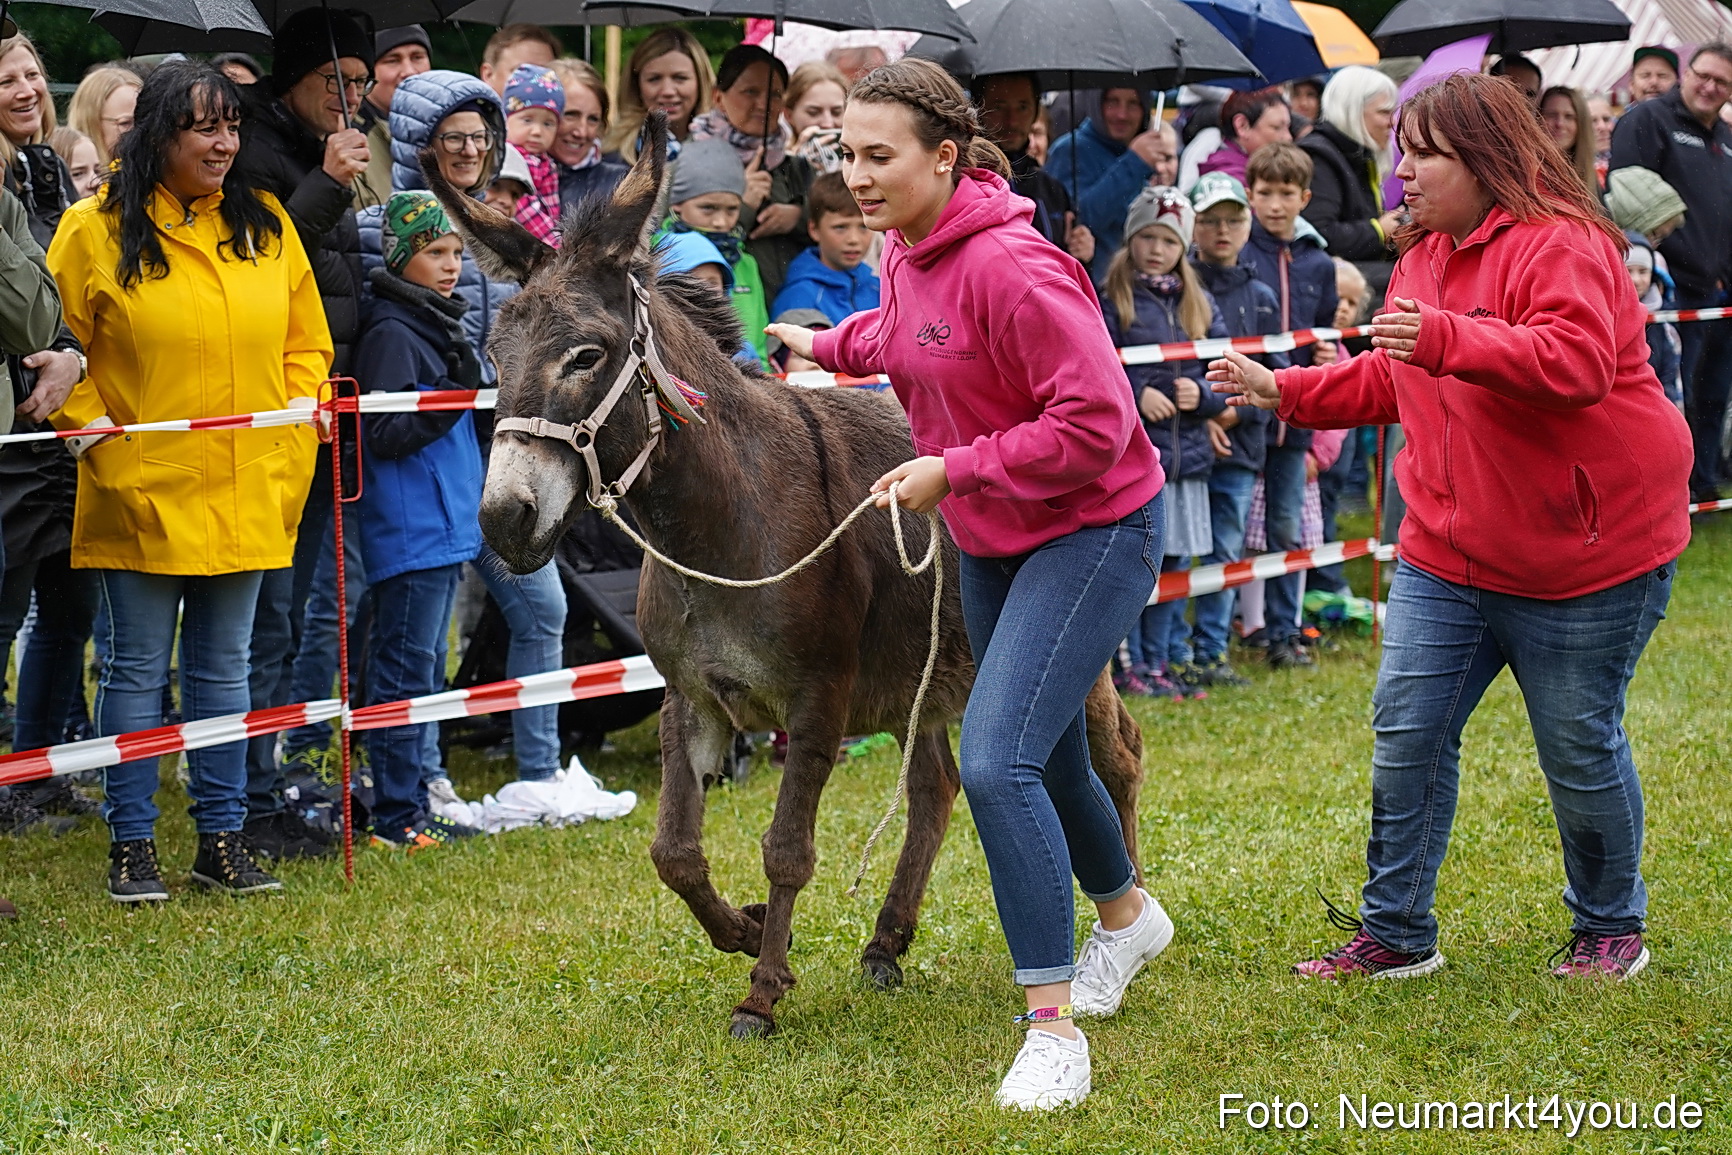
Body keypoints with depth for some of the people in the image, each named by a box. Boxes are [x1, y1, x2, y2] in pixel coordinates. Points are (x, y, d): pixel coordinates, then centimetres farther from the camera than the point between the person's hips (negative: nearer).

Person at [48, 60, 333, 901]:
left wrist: (298, 411, -1)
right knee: (137, 671, 4)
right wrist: (87, 423, -12)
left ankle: (222, 838, 19)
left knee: (225, 668, 11)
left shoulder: (266, 225, 7)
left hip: (245, 493, 4)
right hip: (139, 493, -4)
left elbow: (306, 341, 14)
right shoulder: (95, 231, -5)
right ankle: (131, 846, 12)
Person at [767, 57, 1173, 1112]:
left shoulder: (1011, 266, -27)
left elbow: (1094, 423, -29)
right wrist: (833, 346, 22)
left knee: (997, 763, -20)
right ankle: (1126, 916, 51)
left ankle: (1054, 1026, -12)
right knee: (1045, 755, 23)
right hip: (993, 541, 9)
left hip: (1093, 532, -9)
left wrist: (953, 470, -27)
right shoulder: (907, 251, 1)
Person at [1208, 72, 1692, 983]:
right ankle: (1394, 933, 14)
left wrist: (1448, 339, -41)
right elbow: (1389, 382, 23)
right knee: (1405, 733, 4)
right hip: (1449, 553, 8)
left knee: (1579, 746, 3)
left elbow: (1580, 363, -33)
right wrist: (1284, 392, 13)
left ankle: (1610, 928, 24)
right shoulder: (1423, 255, 11)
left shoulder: (1558, 245, -16)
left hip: (1581, 554, -8)